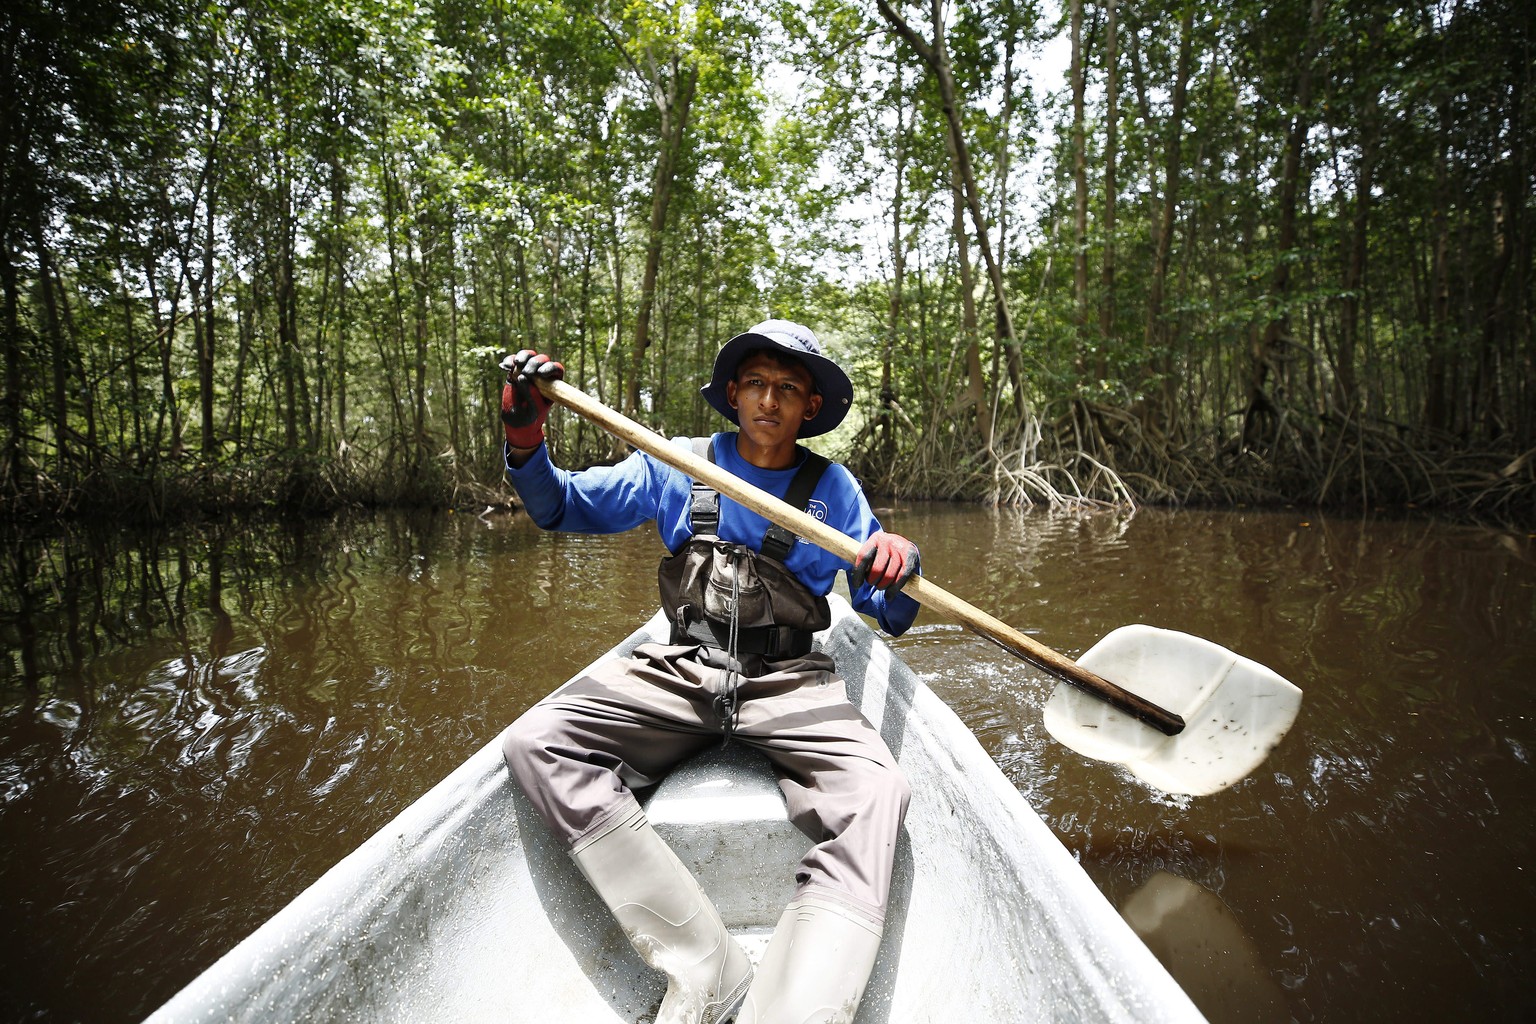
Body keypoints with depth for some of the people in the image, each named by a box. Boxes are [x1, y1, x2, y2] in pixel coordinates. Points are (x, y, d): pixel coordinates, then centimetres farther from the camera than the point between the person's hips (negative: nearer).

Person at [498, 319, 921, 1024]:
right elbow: (562, 510, 10)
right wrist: (526, 437, -9)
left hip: (788, 682, -1)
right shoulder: (678, 466, 8)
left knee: (876, 793, -31)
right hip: (678, 673, 2)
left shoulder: (833, 488, 6)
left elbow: (891, 618, 5)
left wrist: (899, 564, -19)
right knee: (535, 742, -22)